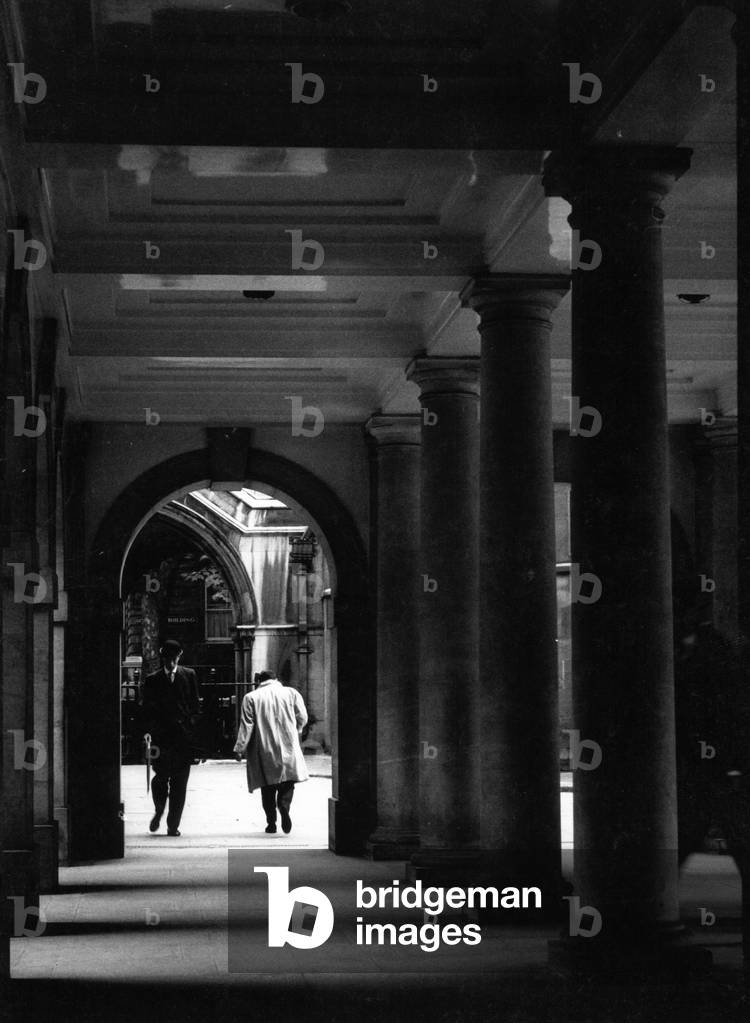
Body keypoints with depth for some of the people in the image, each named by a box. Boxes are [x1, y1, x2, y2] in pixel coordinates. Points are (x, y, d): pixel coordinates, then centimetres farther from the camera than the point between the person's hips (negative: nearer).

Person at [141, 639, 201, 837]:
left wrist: (192, 726, -3)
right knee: (161, 777, -5)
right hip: (161, 737, 0)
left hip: (183, 738, 0)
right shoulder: (152, 680, 8)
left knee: (179, 783, 0)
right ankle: (158, 812, 20)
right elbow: (147, 710, 7)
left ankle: (173, 824, 6)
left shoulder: (189, 676, 9)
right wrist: (147, 732, -6)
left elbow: (196, 705, 9)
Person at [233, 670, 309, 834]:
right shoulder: (291, 693, 5)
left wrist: (239, 748, 1)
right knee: (287, 783, 7)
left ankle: (271, 822, 7)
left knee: (268, 788, 8)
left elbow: (246, 726, -3)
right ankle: (284, 805, -21)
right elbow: (302, 718, 4)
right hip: (288, 747, 0)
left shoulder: (250, 697, 2)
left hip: (264, 749, 0)